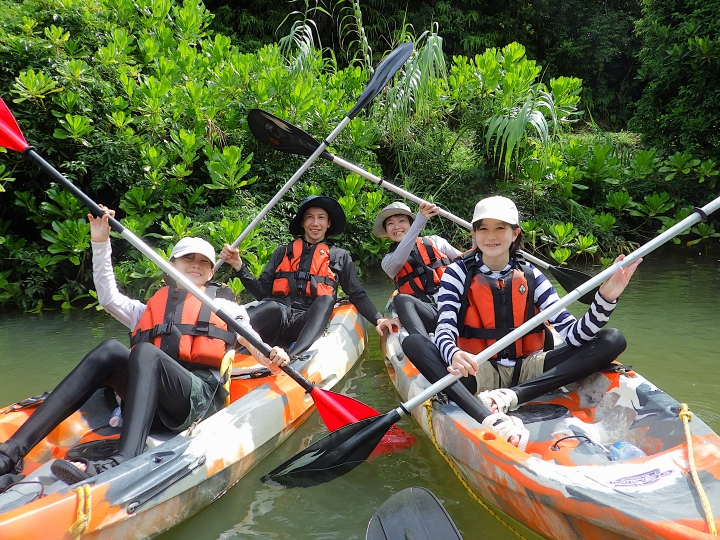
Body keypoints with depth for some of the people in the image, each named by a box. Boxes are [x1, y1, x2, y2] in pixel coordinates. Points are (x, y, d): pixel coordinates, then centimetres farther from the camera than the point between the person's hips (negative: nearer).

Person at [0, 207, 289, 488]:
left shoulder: (223, 305, 23)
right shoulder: (153, 307, 32)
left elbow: (251, 339, 11)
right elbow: (109, 297, 23)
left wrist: (271, 356, -12)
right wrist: (100, 243, 19)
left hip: (200, 398, -3)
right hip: (153, 401, 3)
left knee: (145, 350, -30)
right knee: (111, 350, -23)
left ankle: (122, 463, -53)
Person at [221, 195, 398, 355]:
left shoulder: (340, 256, 21)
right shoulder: (283, 253, 23)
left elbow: (357, 295, 15)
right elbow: (263, 292, 16)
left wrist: (377, 319, -1)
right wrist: (239, 266, 4)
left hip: (308, 325, 0)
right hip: (275, 318, 1)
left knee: (326, 300, -33)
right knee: (273, 307, -35)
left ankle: (293, 358, -54)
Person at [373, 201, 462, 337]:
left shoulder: (434, 242, 18)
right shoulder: (388, 261, 13)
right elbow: (398, 261, -12)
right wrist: (420, 221, -23)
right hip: (424, 312, -1)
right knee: (402, 299, -31)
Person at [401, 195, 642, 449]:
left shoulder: (530, 276, 2)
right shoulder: (458, 273, -3)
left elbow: (572, 334, -7)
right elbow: (444, 331, -16)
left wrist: (606, 297, -24)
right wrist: (454, 355, -40)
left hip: (527, 371, 3)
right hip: (478, 372, -2)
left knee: (613, 340, -14)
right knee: (414, 343, -28)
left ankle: (510, 397, -28)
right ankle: (491, 419, -46)